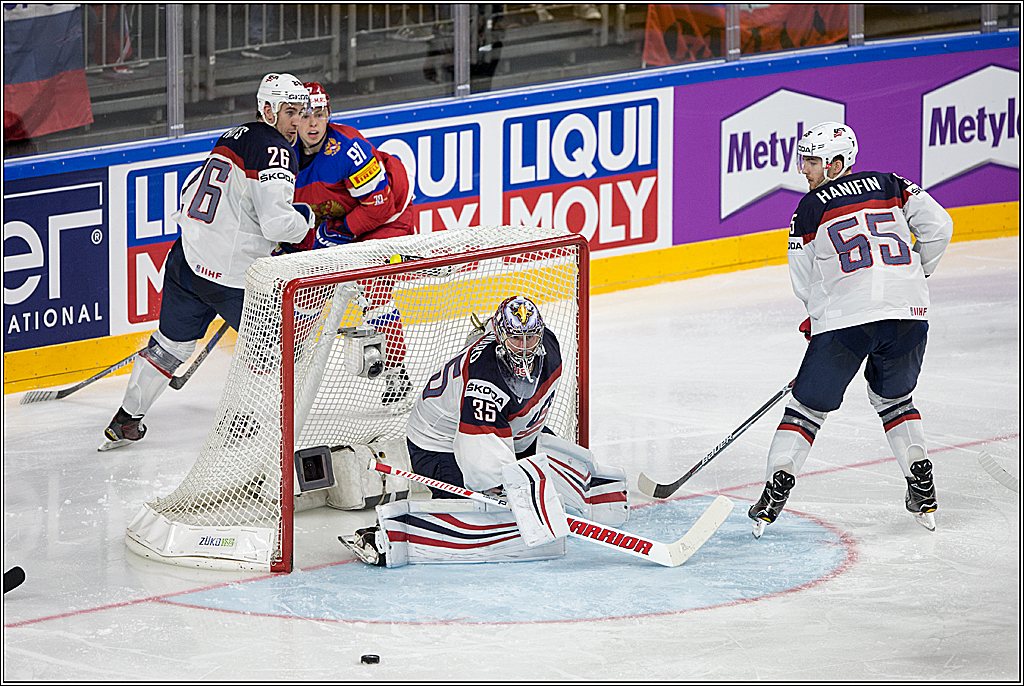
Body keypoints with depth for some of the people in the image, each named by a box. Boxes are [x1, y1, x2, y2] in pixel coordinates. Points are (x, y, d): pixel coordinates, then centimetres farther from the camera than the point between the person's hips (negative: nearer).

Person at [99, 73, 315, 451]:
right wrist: (305, 217, -2)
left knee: (171, 345, 21)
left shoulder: (233, 138, 14)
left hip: (185, 260, 8)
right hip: (231, 275, -8)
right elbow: (277, 222, -23)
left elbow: (191, 190, 23)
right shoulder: (275, 151, -14)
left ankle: (126, 420, 25)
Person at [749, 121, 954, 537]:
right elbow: (937, 226, 7)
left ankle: (777, 485, -2)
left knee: (809, 405, 9)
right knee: (893, 398, 25)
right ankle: (922, 487, 15)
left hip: (843, 318, -3)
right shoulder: (890, 186, 14)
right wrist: (916, 273, 24)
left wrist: (820, 316, 27)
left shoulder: (810, 208, 6)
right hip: (907, 310, 3)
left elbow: (804, 284, 10)